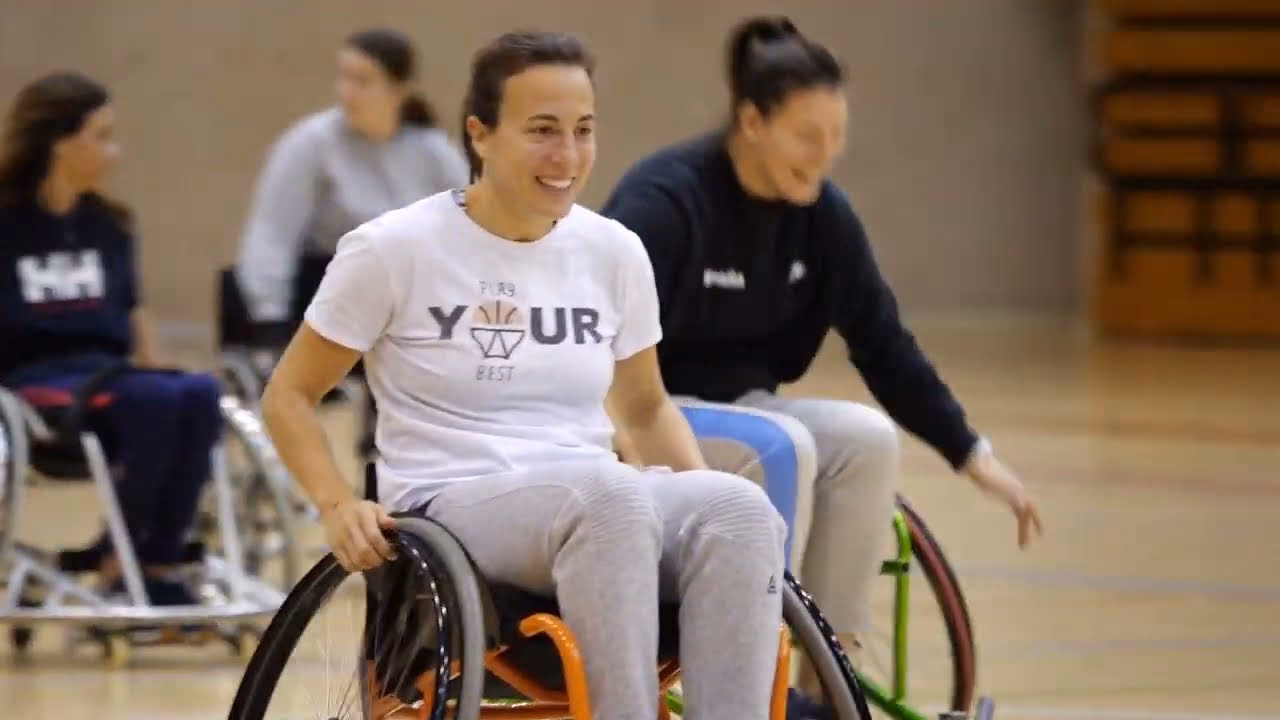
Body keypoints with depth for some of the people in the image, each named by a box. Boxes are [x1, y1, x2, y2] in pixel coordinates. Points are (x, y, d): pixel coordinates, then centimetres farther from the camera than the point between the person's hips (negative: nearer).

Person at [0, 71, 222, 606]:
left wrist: (159, 377, 6)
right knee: (156, 400, -34)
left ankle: (156, 564, -25)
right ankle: (120, 563, -19)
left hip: (108, 376, 6)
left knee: (200, 394, -28)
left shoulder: (108, 226, 18)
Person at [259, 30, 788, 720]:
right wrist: (339, 505, -13)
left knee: (741, 507, -29)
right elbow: (289, 396, 5)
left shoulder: (614, 252, 9)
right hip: (451, 510, -5)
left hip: (600, 510, 5)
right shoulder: (394, 250, -3)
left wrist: (702, 495, 4)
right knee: (608, 495, -38)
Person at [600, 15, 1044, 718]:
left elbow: (883, 343, 5)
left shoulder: (821, 215, -2)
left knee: (868, 439, -20)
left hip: (736, 409, 7)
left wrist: (974, 454, 3)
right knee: (780, 449, -32)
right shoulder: (664, 200, -22)